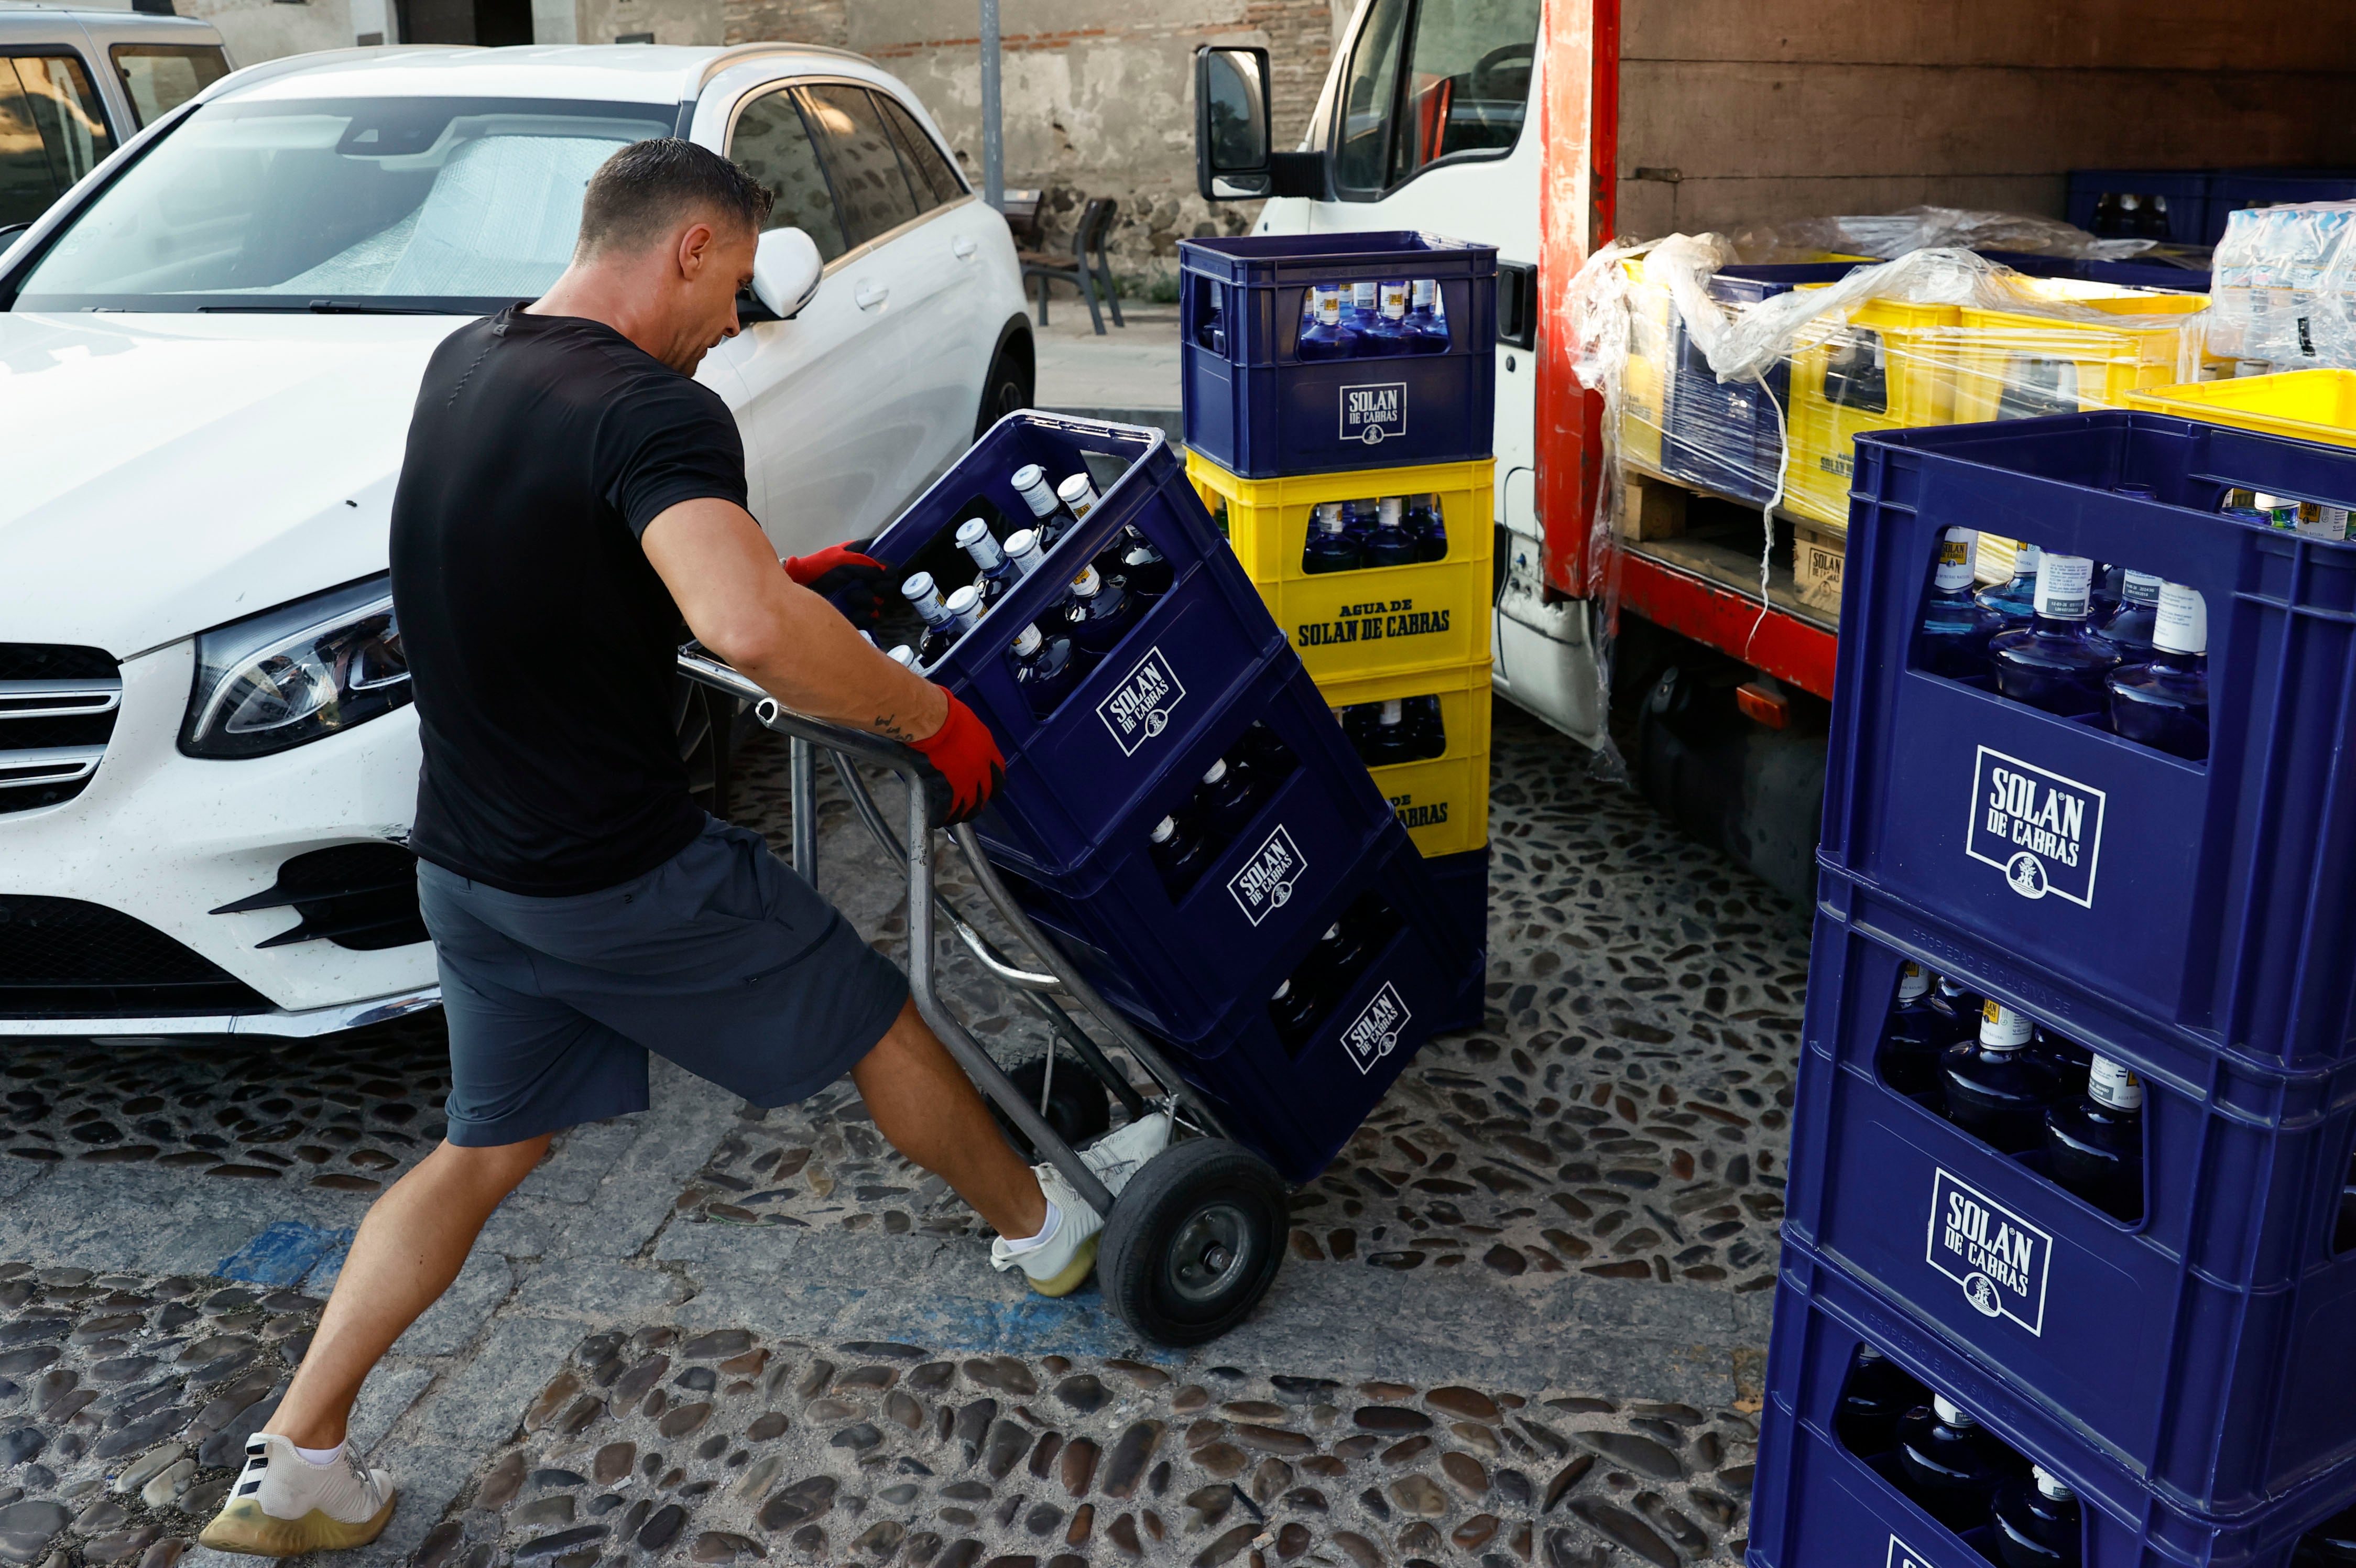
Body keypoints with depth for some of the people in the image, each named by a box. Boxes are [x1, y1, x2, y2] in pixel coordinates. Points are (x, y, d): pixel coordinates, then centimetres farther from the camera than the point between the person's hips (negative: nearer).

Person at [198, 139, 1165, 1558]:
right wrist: (928, 712, -26)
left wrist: (780, 577, 18)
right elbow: (748, 631, -42)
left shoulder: (463, 365, 5)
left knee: (487, 1149, 22)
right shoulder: (655, 413, -24)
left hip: (467, 866, 8)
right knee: (881, 1024, 14)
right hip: (624, 877, -8)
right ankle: (1048, 1225, 35)